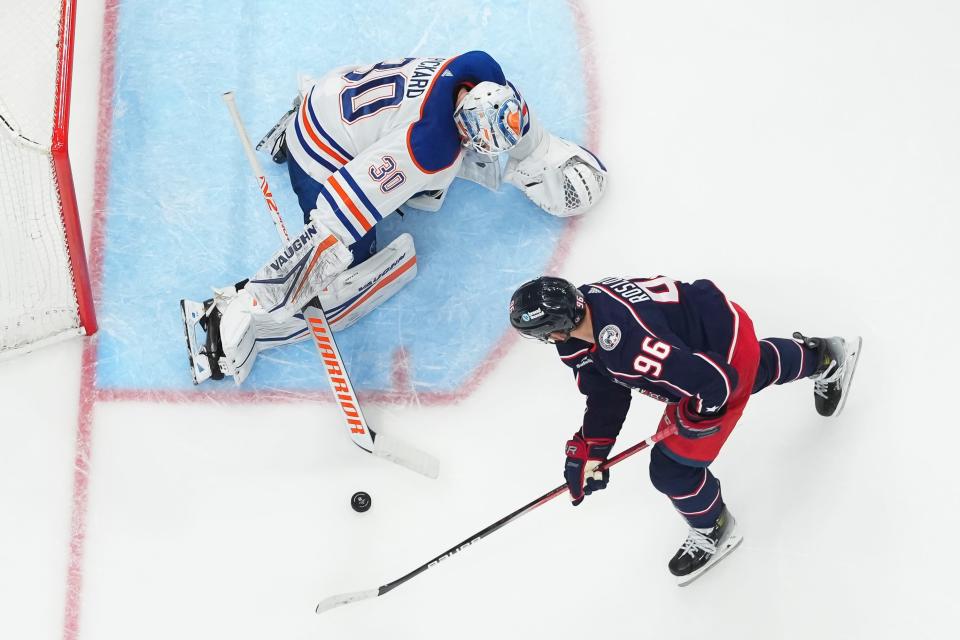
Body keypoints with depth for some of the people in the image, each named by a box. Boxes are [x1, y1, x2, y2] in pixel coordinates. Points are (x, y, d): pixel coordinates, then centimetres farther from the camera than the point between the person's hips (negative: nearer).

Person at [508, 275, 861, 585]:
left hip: (727, 349, -8)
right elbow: (604, 390, 0)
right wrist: (589, 448, 0)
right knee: (758, 367, 40)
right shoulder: (582, 302, -14)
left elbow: (714, 381, -35)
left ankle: (713, 528, 27)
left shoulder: (628, 345, -43)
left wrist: (695, 417, -14)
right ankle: (822, 355, 67)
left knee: (672, 466, -1)